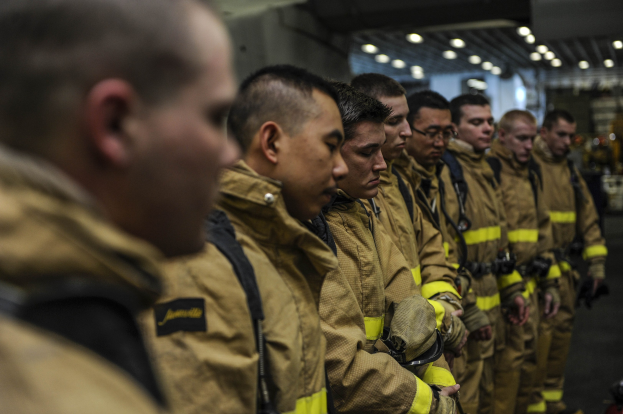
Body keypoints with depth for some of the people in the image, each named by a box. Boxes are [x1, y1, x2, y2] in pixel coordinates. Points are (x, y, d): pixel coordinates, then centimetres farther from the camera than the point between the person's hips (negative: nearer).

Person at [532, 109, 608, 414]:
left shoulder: (570, 172, 16)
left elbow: (588, 218, 19)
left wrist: (596, 262, 13)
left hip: (562, 266, 8)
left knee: (562, 329, 12)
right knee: (540, 332, -10)